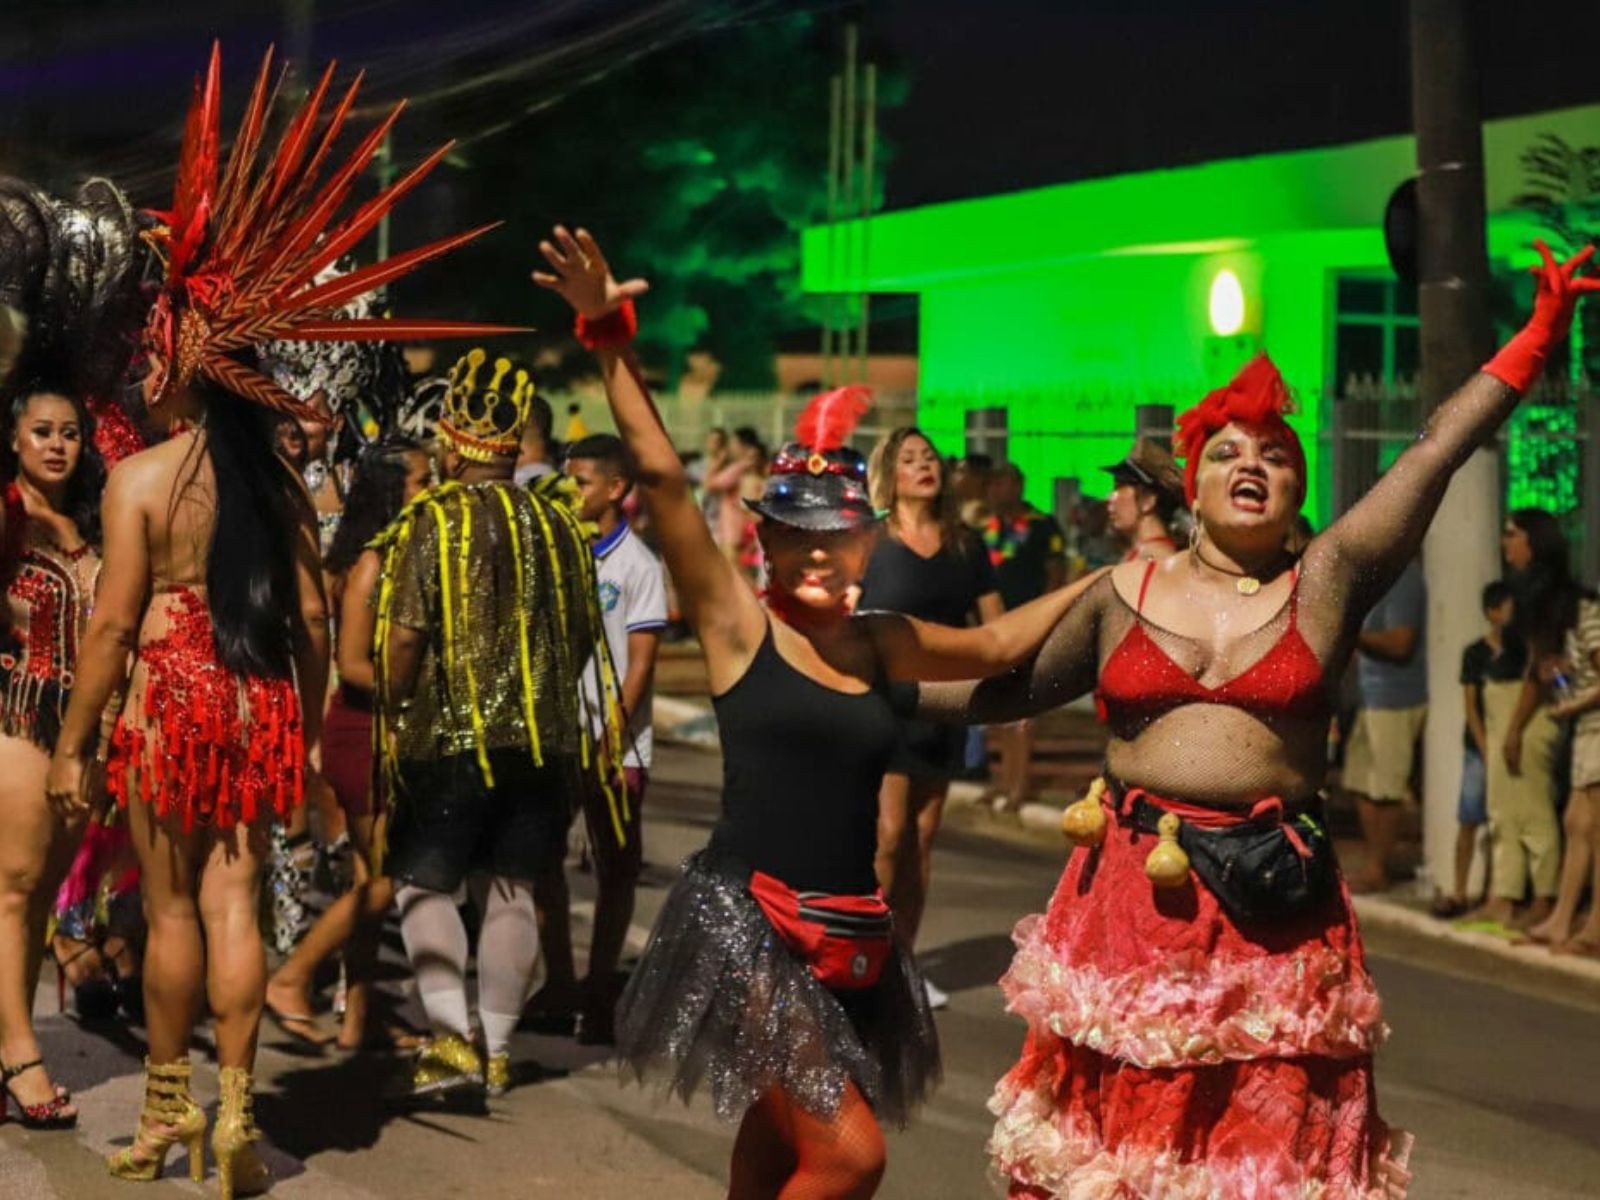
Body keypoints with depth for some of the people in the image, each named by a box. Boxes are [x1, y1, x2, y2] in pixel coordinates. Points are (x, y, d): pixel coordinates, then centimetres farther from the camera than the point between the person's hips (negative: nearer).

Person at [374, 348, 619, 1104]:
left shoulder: (432, 521, -8)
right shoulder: (557, 524, 7)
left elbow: (404, 635, -13)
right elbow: (584, 635, 14)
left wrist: (390, 712, 1)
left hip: (452, 736, -5)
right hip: (545, 737, 5)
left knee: (422, 883, 4)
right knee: (512, 891, 10)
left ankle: (453, 1043, -9)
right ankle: (496, 1051, 14)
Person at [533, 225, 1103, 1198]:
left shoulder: (878, 645, 9)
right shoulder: (738, 622, -4)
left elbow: (996, 644, 24)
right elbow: (661, 475, -11)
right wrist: (611, 341, -16)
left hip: (849, 938, 6)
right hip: (748, 926, -6)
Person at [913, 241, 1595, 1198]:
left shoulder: (1328, 582, 3)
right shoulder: (1122, 594, 8)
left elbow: (1439, 452, -4)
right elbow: (1003, 685, 15)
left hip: (1271, 901, -1)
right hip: (1130, 896, 2)